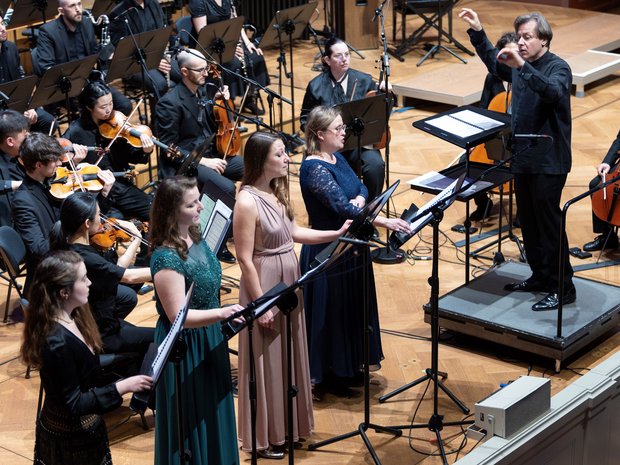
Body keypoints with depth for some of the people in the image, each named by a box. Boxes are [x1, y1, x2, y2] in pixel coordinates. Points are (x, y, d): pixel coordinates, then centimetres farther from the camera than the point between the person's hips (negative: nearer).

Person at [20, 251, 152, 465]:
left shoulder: (71, 319, -3)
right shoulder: (57, 343, -30)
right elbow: (73, 404, -25)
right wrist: (121, 387, -26)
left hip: (83, 428, 9)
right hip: (70, 439, -9)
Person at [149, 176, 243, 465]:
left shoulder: (195, 237, -1)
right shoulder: (166, 257, -27)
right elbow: (178, 316, -30)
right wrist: (222, 313, -41)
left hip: (209, 339, 8)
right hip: (185, 347, -8)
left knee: (212, 412, 23)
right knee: (192, 421, 7)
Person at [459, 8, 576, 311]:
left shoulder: (558, 68, -14)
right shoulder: (520, 66, 8)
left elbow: (554, 92, -36)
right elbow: (493, 62, 29)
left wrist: (522, 66, -45)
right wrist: (477, 32, 18)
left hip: (548, 161, -8)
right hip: (523, 158, 8)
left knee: (549, 224, -5)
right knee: (528, 223, 15)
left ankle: (563, 289, 3)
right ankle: (540, 277, 29)